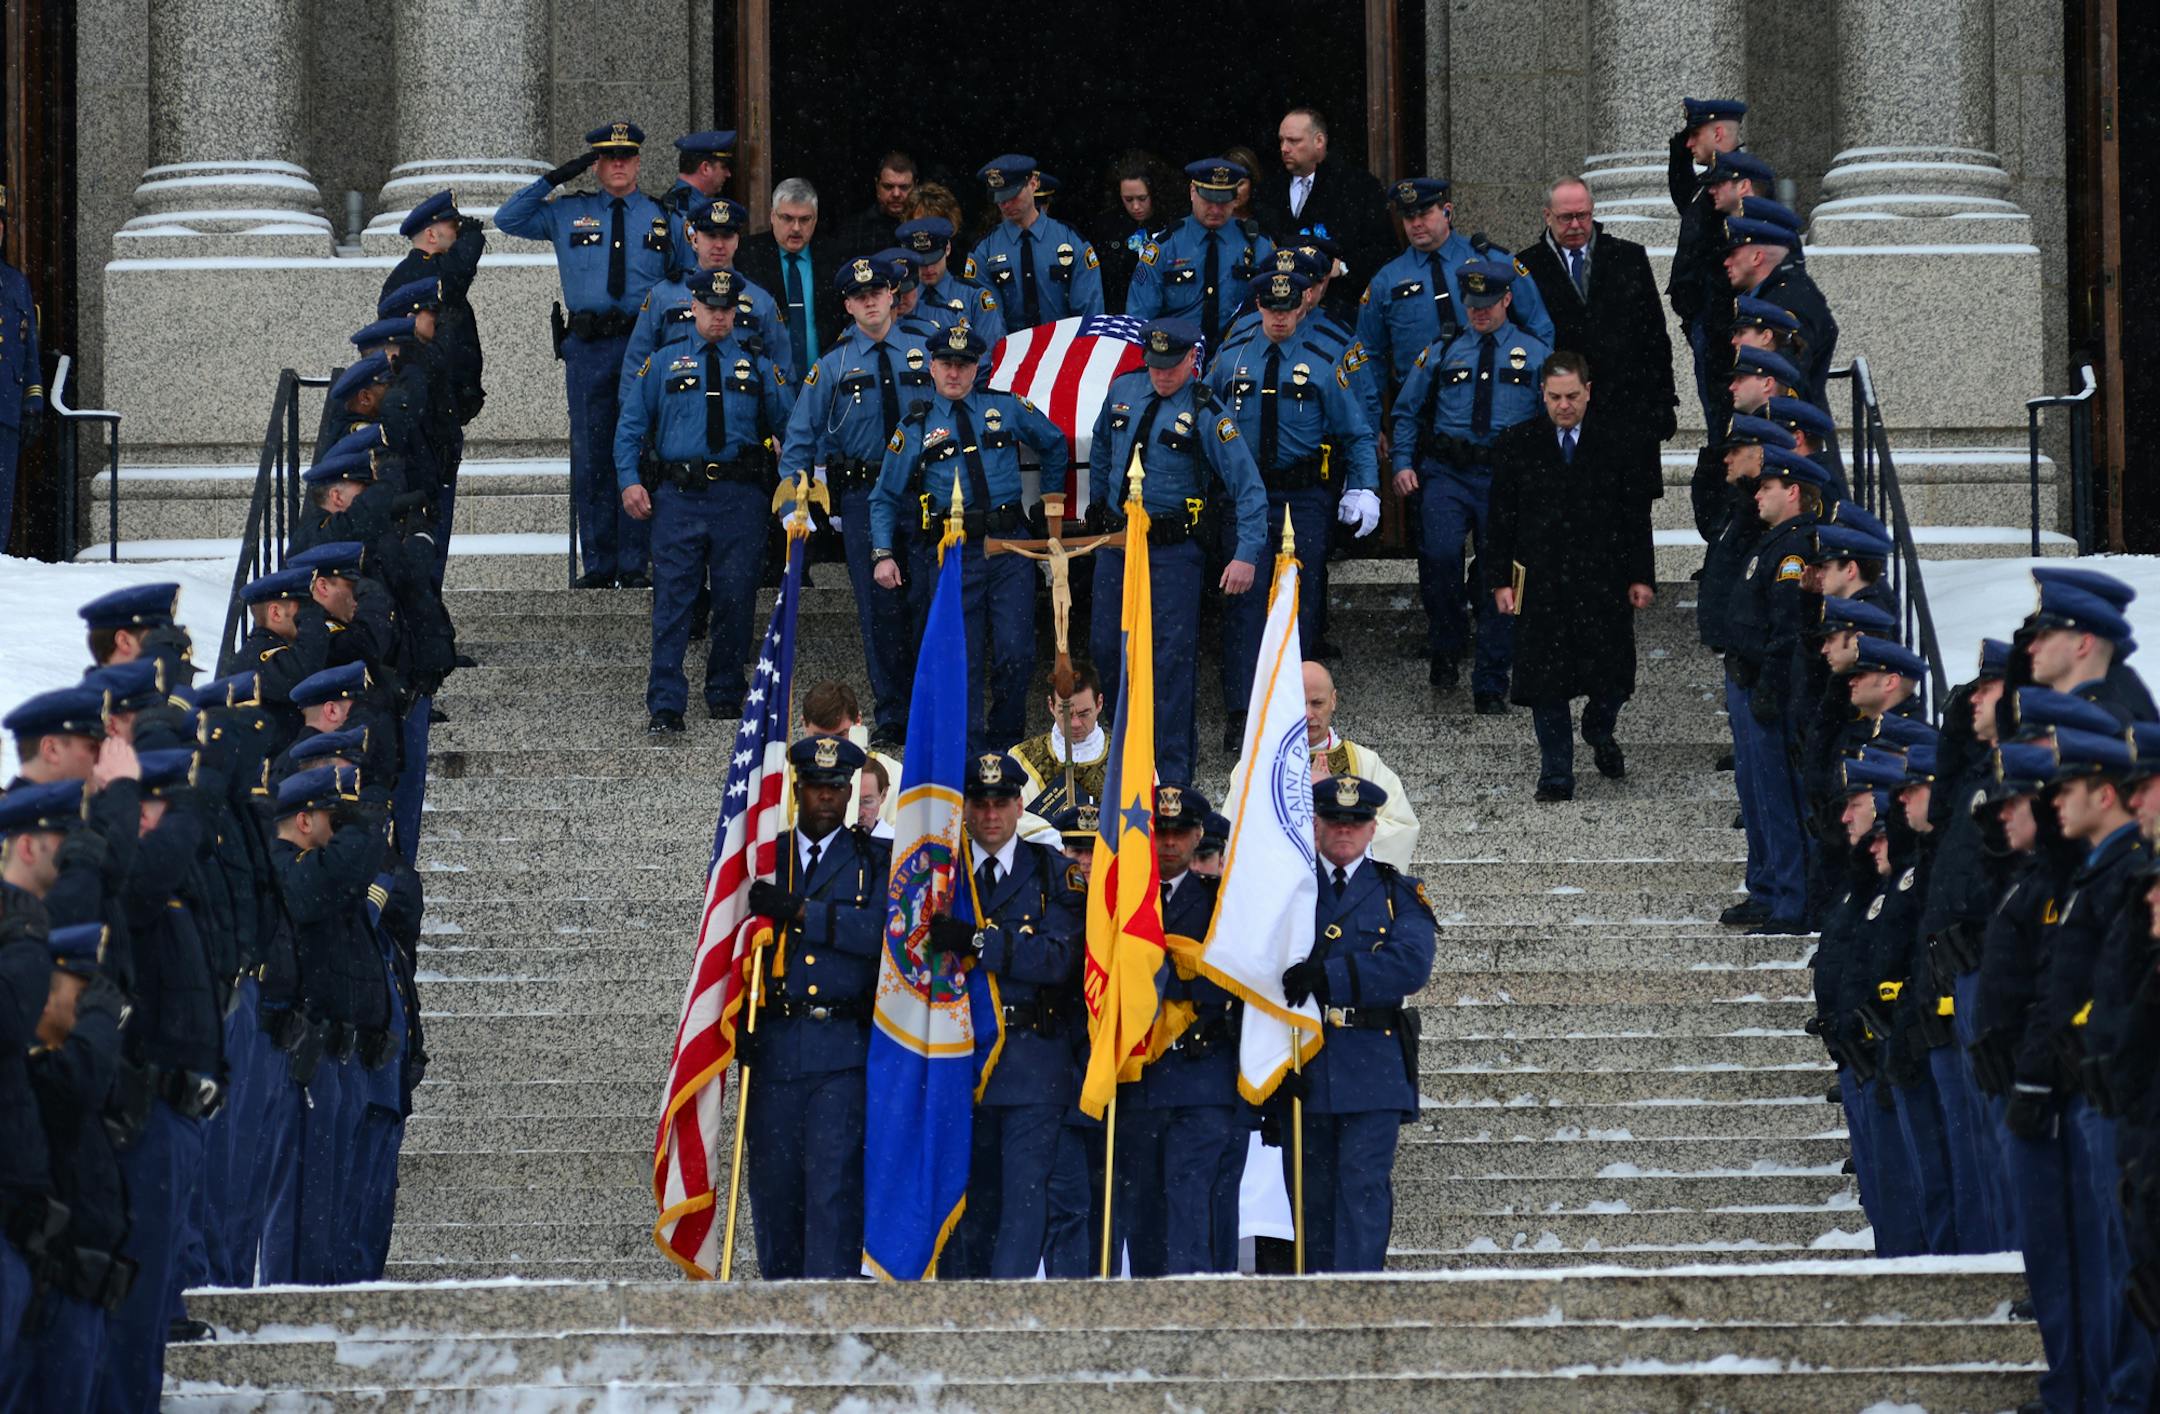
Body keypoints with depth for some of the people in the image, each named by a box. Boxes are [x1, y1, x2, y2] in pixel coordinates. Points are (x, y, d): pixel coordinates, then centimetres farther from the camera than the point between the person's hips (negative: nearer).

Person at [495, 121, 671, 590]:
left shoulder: (665, 217, 10)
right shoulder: (568, 213, 11)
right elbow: (506, 219, 8)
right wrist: (553, 180, 0)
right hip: (587, 348, 1)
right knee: (590, 457, 1)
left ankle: (634, 563, 3)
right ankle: (598, 565, 6)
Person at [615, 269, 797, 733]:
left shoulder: (757, 366, 11)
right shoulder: (662, 363, 10)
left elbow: (790, 424, 9)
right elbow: (631, 425, 10)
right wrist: (629, 480, -2)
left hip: (740, 499, 1)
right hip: (678, 498, -1)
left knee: (735, 599, 4)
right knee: (672, 601, -6)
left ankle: (725, 694, 20)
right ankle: (665, 708, -7)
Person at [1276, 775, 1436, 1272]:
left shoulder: (1400, 895, 7)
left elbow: (1410, 964, -11)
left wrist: (1326, 976, -21)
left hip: (1373, 1067, -2)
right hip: (1303, 1069, 2)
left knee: (1364, 1184, -10)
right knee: (1310, 1191, 5)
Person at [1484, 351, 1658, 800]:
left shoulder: (1618, 442, 2)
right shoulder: (1516, 444, 2)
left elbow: (1636, 515, 6)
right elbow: (1500, 519, 5)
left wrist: (1641, 577, 2)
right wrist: (1499, 580, 0)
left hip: (1604, 580, 0)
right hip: (1540, 585, 0)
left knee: (1612, 676, 2)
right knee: (1546, 679, 1)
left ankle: (1599, 731, 35)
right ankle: (1556, 771, 13)